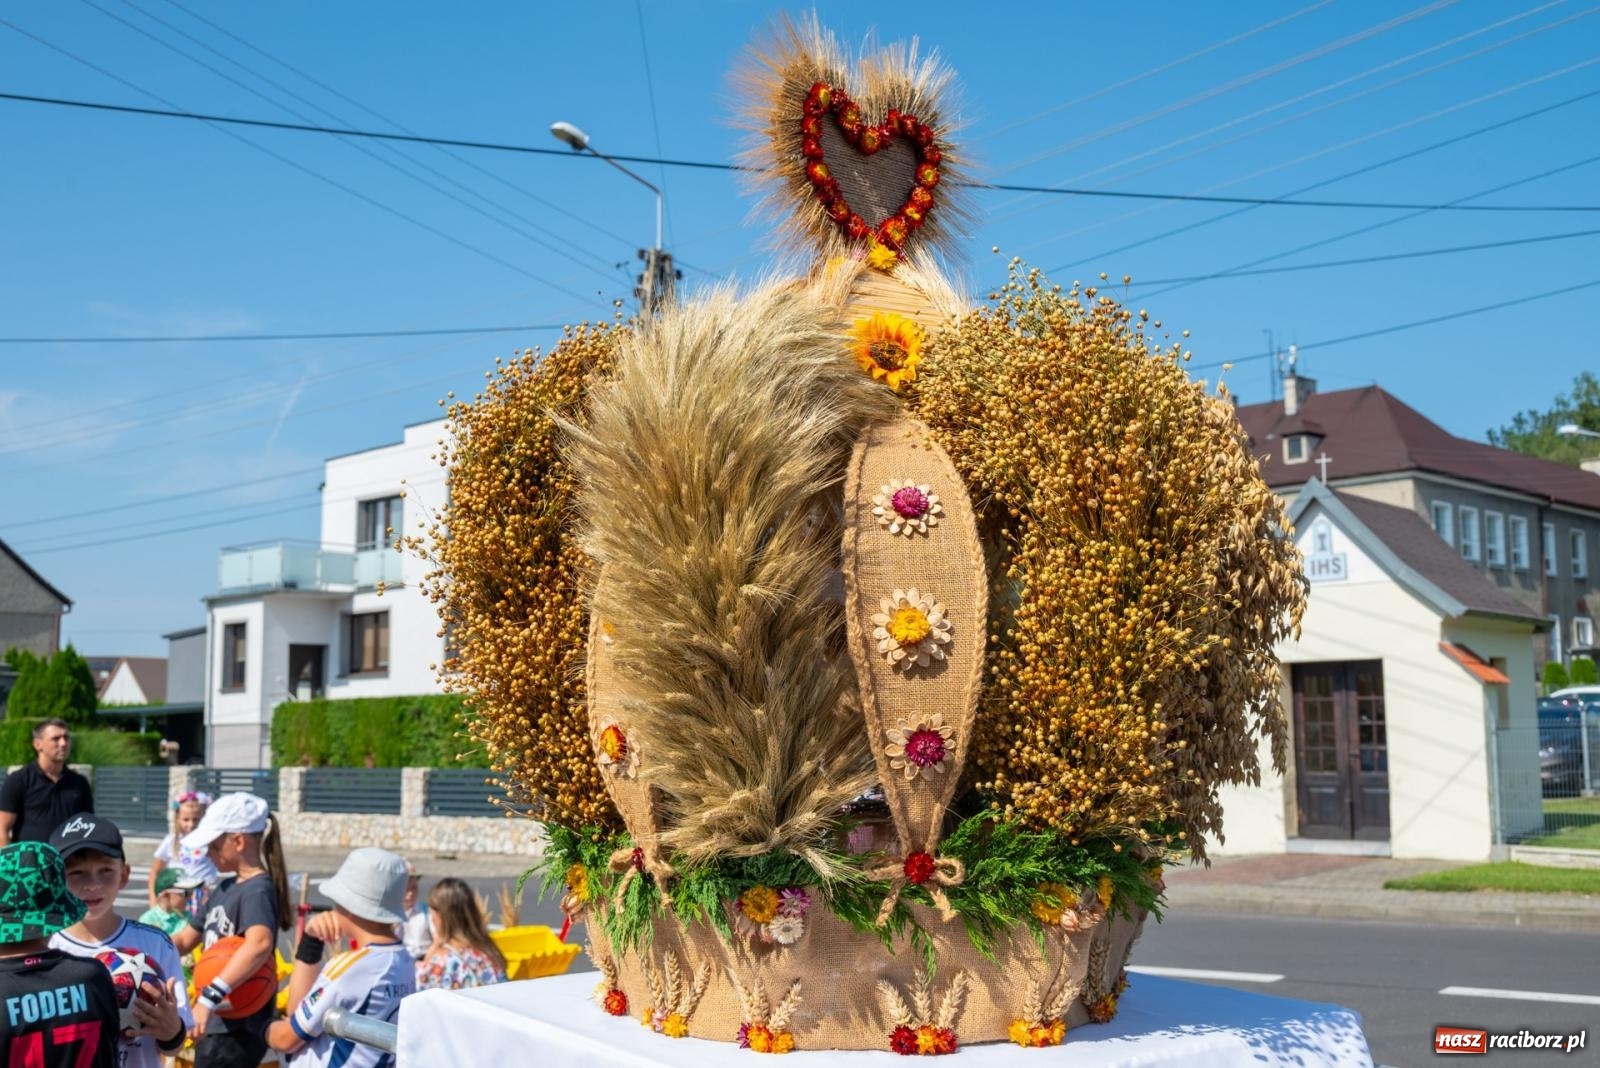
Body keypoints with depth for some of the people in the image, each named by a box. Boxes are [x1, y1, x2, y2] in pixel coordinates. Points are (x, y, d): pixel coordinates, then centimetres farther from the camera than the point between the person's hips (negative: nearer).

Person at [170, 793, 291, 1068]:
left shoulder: (257, 890, -19)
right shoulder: (225, 888, 11)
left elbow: (260, 943, -39)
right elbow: (186, 939, 21)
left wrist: (210, 996, -44)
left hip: (238, 1030, -10)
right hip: (216, 1025, 10)